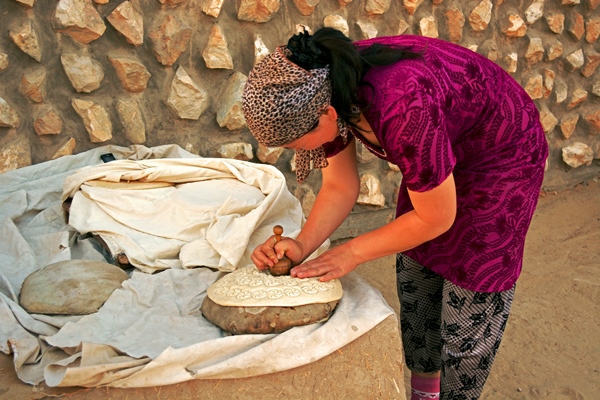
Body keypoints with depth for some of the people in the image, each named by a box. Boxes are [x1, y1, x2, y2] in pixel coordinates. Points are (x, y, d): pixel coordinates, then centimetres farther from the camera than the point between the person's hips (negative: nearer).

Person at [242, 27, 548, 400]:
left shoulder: (404, 110, -42)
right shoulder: (326, 87, -19)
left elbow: (436, 218, -26)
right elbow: (340, 187, -7)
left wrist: (351, 252, -19)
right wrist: (301, 246, -22)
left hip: (502, 157, -7)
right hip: (441, 152, 7)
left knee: (471, 304, -1)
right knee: (415, 276, 13)